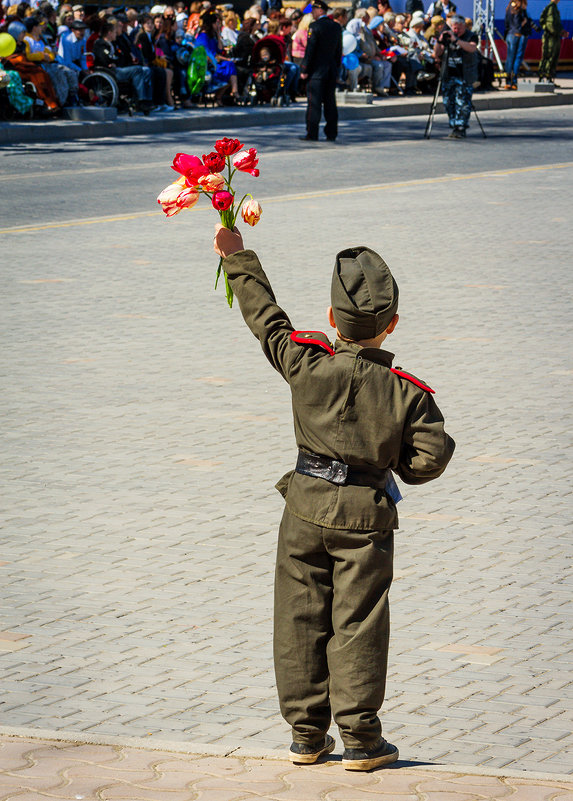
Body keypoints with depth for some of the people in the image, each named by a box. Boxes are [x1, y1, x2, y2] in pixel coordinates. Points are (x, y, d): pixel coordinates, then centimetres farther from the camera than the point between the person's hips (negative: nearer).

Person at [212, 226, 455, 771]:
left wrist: (237, 257, 14)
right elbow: (429, 459, -13)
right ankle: (361, 741, 6)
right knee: (357, 626, 4)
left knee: (301, 620, 10)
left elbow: (265, 316, 3)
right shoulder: (407, 392, -10)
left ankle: (306, 735, 15)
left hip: (306, 506, 1)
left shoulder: (306, 363, -8)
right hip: (366, 515, -1)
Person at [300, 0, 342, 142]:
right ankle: (331, 134, 9)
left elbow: (310, 50, -14)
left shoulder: (315, 26, -12)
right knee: (330, 102, 9)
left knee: (314, 103, -4)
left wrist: (304, 70, -11)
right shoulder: (336, 26, 9)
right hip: (332, 69, 7)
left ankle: (312, 134, -4)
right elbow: (339, 50, 14)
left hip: (317, 70, -7)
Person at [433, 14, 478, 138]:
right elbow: (436, 55, 6)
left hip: (464, 76, -5)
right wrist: (439, 41, -12)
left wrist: (456, 40, -33)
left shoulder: (471, 36, -2)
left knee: (463, 103, -12)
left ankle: (461, 128, -10)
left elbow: (472, 48, -25)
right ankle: (454, 126, 13)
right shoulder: (448, 37, 10)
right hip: (449, 75, 5)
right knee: (449, 102, 3)